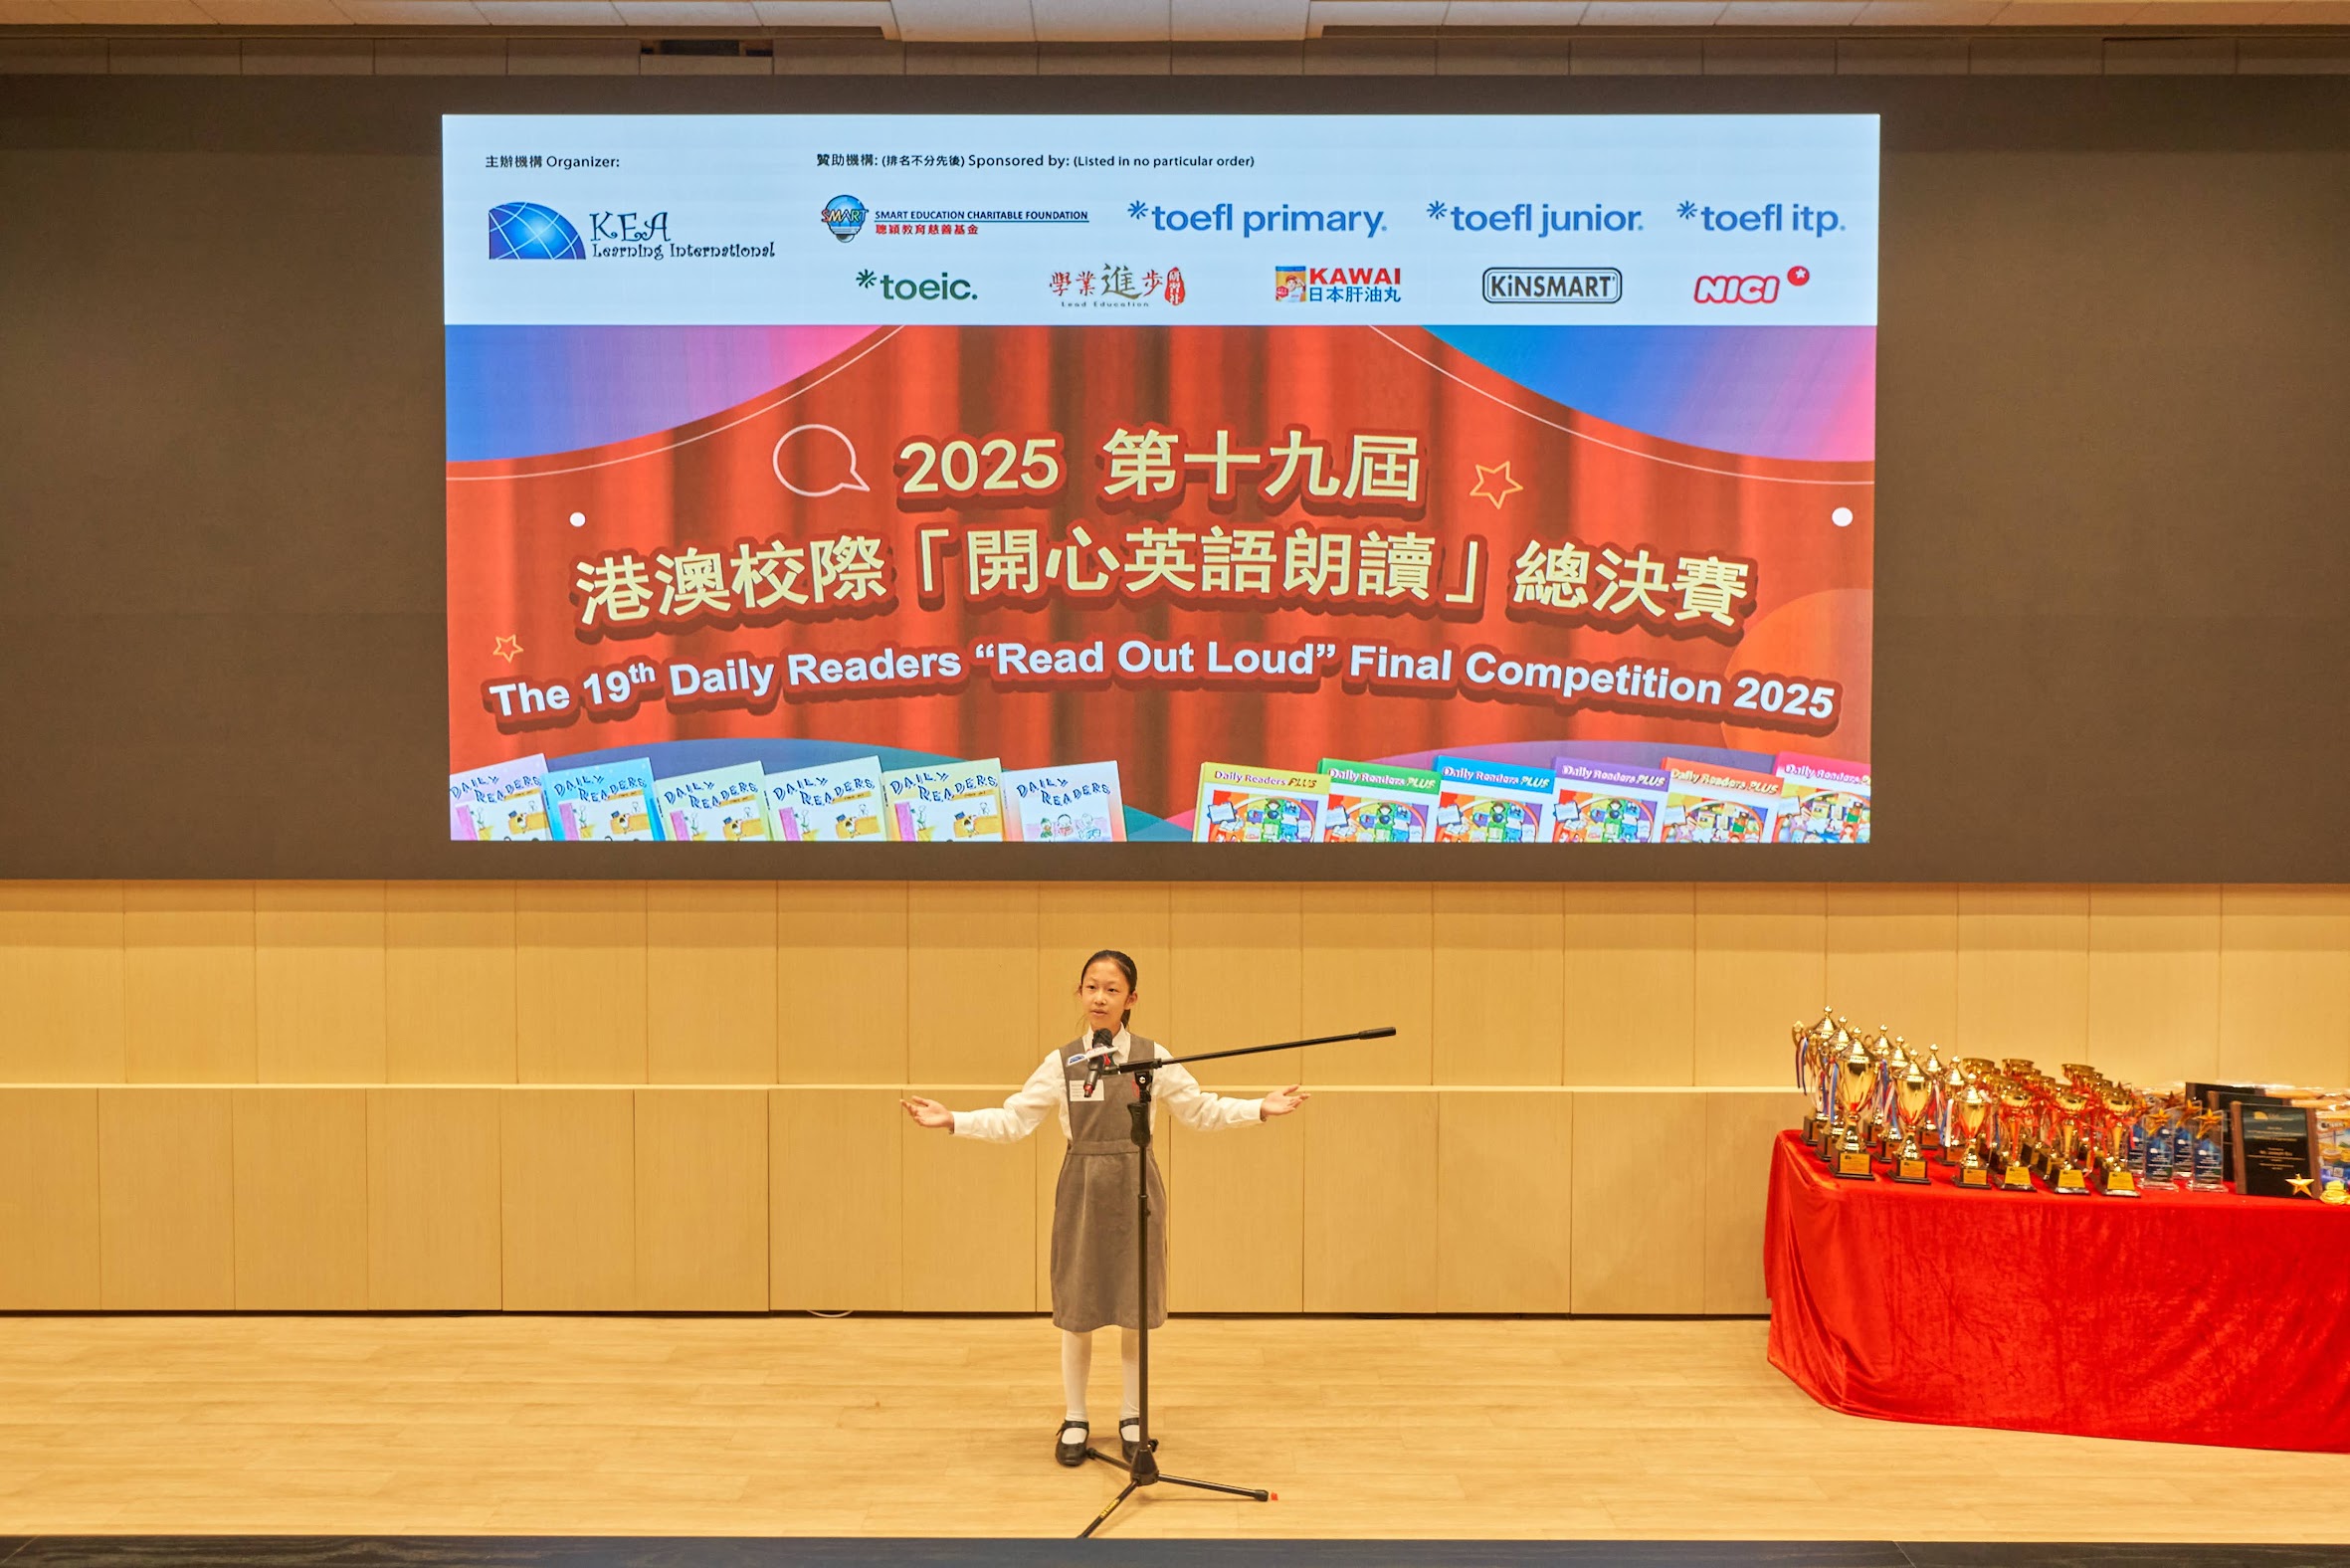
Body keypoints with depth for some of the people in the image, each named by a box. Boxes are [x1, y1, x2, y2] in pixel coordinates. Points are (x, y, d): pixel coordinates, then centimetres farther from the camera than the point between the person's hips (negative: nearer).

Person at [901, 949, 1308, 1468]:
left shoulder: (1153, 1058, -1)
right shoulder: (1062, 1063, -1)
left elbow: (1203, 1111, 6)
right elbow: (1011, 1120, -2)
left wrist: (1260, 1108, -4)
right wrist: (952, 1120, -13)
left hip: (1136, 1188, 0)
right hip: (1082, 1188, 0)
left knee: (1135, 1309, 7)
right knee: (1077, 1309, 5)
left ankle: (1132, 1417, 24)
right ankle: (1074, 1419, 22)